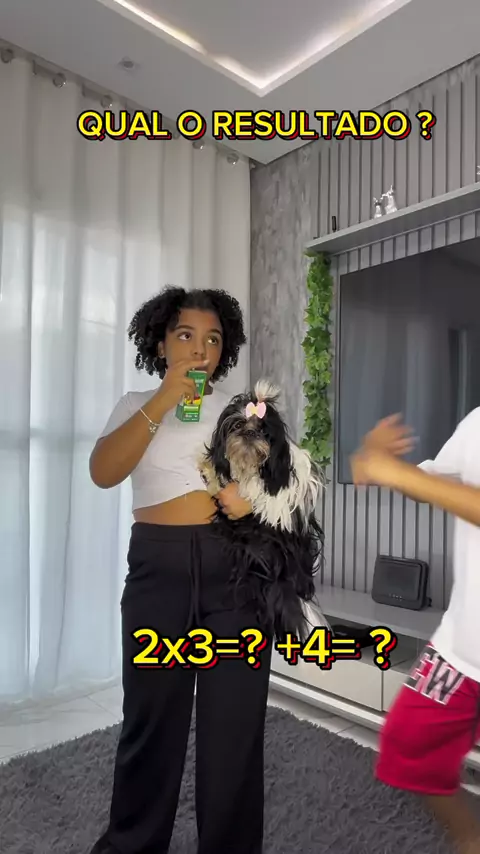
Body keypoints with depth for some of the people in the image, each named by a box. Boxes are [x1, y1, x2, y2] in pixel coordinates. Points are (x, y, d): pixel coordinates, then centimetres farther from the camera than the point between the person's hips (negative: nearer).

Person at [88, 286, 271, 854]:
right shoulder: (137, 406, 7)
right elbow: (102, 473, -10)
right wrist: (161, 403, -16)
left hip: (236, 565, 1)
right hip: (159, 566, 0)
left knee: (234, 716, 8)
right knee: (151, 715, 10)